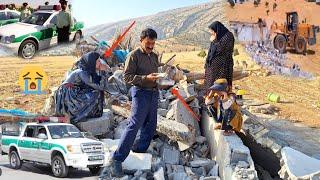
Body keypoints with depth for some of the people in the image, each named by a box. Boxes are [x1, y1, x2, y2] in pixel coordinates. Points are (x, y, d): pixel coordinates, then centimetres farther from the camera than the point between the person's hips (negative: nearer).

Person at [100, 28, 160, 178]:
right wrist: (146, 78, -20)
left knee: (150, 127, 8)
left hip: (154, 93, 8)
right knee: (134, 125, -15)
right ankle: (117, 159, -16)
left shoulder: (155, 56, 18)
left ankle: (139, 154, 21)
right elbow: (127, 77, -11)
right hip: (141, 92, -8)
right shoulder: (134, 55, -4)